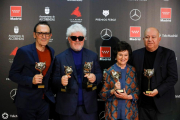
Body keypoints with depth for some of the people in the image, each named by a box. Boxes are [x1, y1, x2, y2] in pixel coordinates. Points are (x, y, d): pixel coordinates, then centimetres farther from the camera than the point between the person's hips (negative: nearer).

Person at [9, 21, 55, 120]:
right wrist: (31, 80, -24)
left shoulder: (51, 52, 4)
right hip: (27, 103, -5)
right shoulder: (23, 51, -12)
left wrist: (49, 92, 9)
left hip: (44, 101, 5)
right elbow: (13, 74, -10)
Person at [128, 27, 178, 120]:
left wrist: (158, 91, -17)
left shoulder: (168, 54, -2)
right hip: (142, 103, 2)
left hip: (162, 104, -2)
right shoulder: (136, 54, 5)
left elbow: (173, 77, -6)